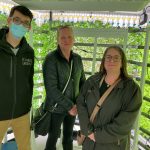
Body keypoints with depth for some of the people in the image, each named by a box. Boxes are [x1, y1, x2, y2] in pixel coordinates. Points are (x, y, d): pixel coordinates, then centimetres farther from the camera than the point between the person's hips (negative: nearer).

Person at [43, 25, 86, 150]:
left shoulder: (77, 58, 0)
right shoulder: (51, 59, -16)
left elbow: (82, 81, 8)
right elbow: (51, 88, -21)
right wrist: (69, 106, -19)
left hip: (73, 107, 5)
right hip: (56, 108, -5)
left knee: (69, 136, 20)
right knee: (53, 137, 12)